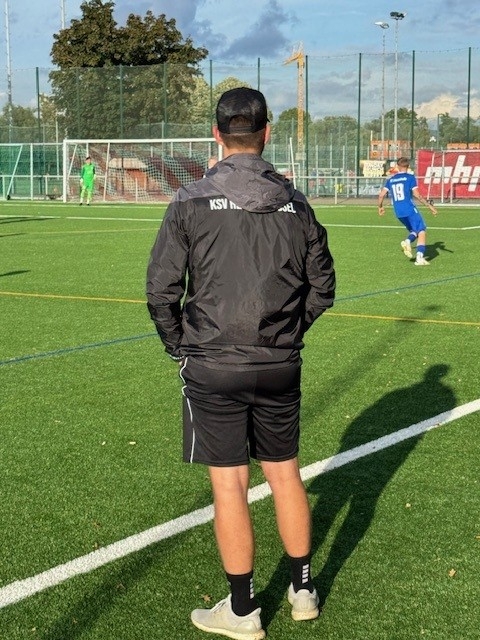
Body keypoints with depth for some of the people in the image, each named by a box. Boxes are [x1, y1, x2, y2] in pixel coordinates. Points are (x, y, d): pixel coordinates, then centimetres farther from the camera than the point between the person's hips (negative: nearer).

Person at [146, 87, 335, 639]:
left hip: (213, 366, -3)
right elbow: (322, 288, 6)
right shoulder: (295, 203, 1)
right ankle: (303, 591, 29)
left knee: (229, 484, 5)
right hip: (280, 366, 3)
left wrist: (180, 345, 7)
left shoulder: (191, 203, -8)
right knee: (285, 473, 16)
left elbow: (160, 289, -8)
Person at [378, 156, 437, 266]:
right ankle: (419, 258, -14)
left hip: (398, 212, 6)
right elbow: (417, 195, -9)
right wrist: (429, 205, -2)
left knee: (414, 231, 22)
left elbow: (381, 194, 10)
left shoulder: (390, 179, 12)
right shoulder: (410, 177, -2)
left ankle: (407, 241, -9)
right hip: (410, 209, -6)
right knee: (422, 232, 0)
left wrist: (380, 207, 28)